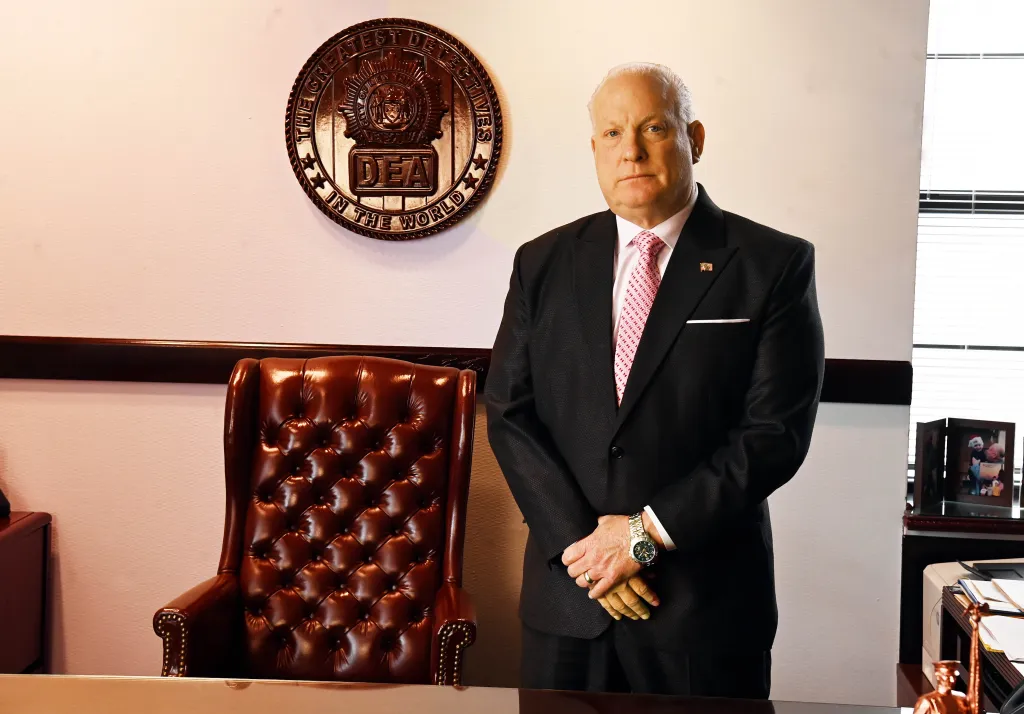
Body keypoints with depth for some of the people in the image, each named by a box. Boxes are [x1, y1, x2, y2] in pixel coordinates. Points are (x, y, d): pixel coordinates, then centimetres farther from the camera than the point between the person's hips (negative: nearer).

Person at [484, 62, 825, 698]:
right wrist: (579, 540, -11)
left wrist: (646, 532, -13)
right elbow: (508, 412, 1)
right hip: (567, 596, 3)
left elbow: (777, 432, -10)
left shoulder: (775, 265, -4)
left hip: (707, 605, -2)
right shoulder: (544, 264, 5)